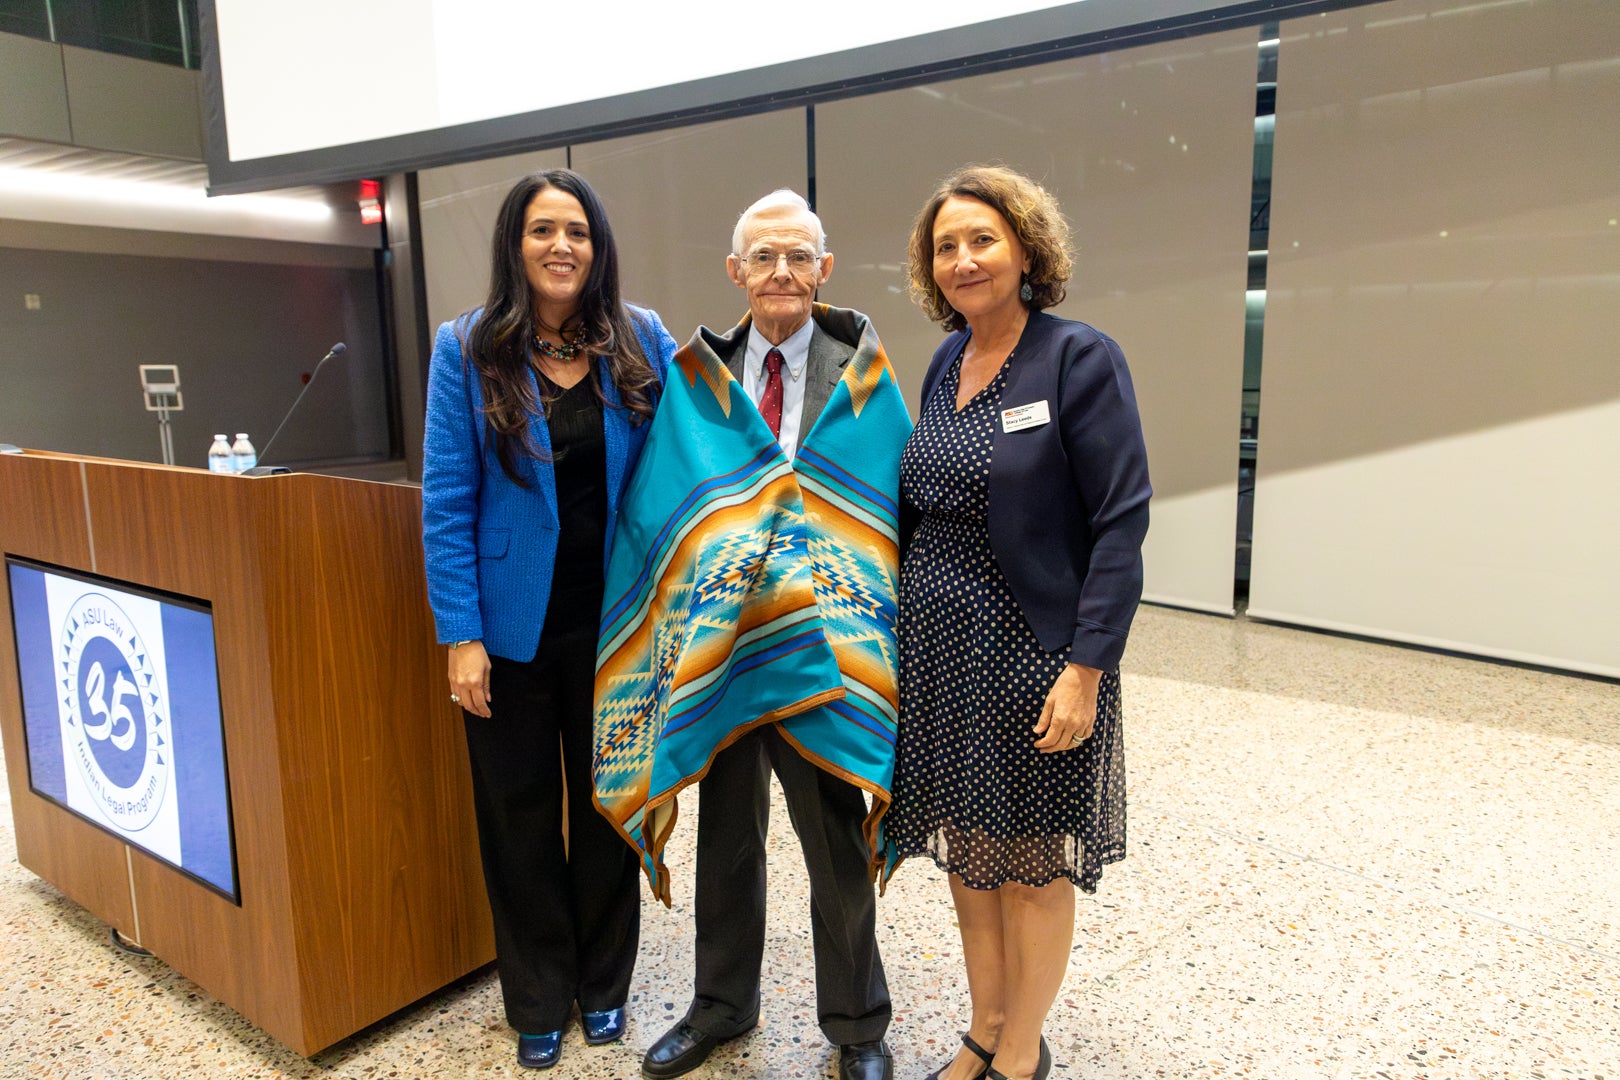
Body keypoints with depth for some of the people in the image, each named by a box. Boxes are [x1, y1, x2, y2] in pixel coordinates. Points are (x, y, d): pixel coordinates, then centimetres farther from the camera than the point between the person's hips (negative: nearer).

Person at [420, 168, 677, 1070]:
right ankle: (538, 1001, 33)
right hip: (513, 623, -1)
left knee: (607, 801, 15)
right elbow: (446, 498, -7)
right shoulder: (468, 349, -5)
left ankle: (604, 984, 36)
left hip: (614, 619, 1)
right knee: (520, 810, 12)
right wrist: (460, 635, -11)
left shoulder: (643, 341, -2)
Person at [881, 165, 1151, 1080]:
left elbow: (1121, 523, -16)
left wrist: (1087, 667, -21)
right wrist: (904, 630, 11)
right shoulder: (945, 365, 8)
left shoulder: (1081, 359, -12)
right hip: (937, 649, 6)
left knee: (1034, 863, 10)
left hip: (1031, 652, -6)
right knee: (967, 851, 17)